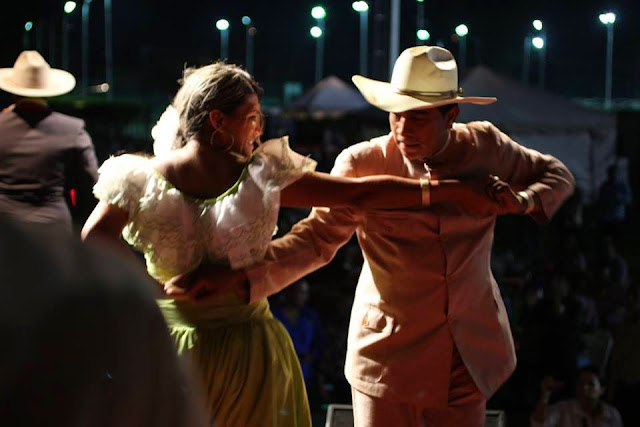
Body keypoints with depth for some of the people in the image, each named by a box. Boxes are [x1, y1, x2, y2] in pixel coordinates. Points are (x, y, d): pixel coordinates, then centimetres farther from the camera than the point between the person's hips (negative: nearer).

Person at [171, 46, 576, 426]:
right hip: (390, 351, -2)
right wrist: (238, 275, -26)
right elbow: (316, 238, -12)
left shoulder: (486, 147, -4)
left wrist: (521, 201, -12)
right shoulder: (363, 164, -10)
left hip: (468, 352, 2)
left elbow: (557, 175, 11)